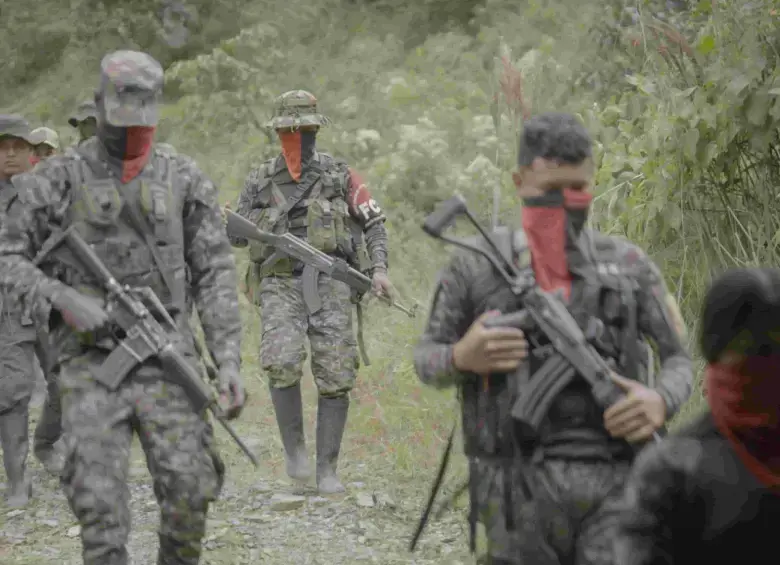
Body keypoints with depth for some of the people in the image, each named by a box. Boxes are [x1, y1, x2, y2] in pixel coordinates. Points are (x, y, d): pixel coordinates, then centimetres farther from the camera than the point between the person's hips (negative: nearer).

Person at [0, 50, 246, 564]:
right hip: (90, 365, -1)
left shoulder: (184, 181, 7)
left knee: (190, 489, -12)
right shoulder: (59, 180, 1)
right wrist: (64, 298, -17)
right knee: (101, 503, -10)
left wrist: (229, 360, -4)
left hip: (165, 364, 1)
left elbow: (216, 275, 5)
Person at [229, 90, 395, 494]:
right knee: (282, 363, -24)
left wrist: (379, 270, -3)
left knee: (335, 377, -7)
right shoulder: (260, 181, 12)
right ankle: (294, 446, -5)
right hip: (281, 287, 0)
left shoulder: (339, 176, 8)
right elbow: (238, 236, 18)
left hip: (329, 285, 0)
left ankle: (327, 469, 2)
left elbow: (374, 223, 11)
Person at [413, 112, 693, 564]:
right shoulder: (476, 267, 6)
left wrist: (662, 401, -8)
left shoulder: (629, 265, 9)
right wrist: (462, 357, -9)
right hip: (521, 491, 0)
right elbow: (427, 359, 15)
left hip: (614, 483, 0)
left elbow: (679, 359, 14)